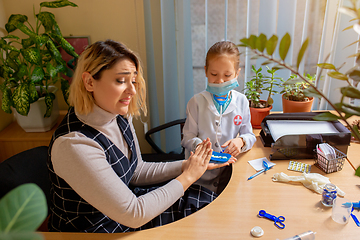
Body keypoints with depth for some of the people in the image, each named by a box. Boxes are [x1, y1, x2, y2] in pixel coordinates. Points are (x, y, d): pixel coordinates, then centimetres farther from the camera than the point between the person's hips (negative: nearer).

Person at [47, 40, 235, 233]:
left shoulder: (120, 117, -7)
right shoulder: (74, 144, -33)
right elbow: (133, 215, -28)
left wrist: (185, 165, -7)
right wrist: (187, 176, -20)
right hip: (98, 230, -7)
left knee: (205, 200, 6)